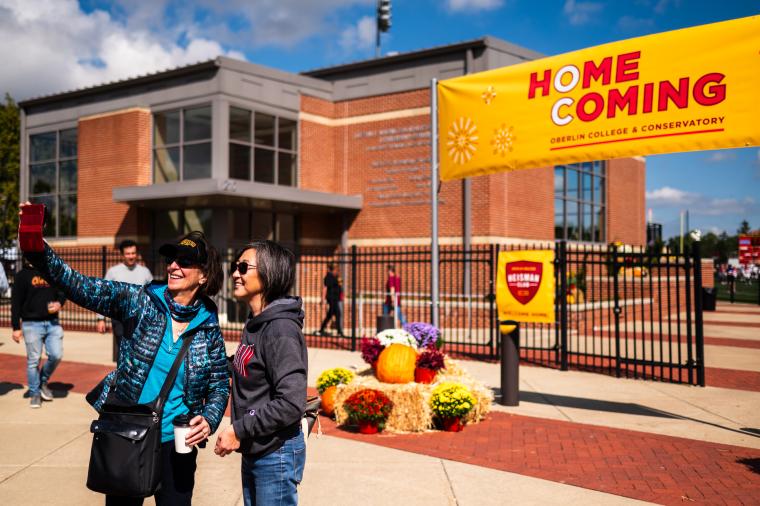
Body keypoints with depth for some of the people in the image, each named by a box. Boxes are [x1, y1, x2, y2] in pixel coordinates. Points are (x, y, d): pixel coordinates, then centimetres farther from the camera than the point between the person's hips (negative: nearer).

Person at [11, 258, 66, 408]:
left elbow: (62, 291, 18)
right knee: (33, 360, 2)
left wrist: (59, 303, -6)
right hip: (31, 324, -3)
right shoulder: (22, 275, 0)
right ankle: (34, 393, 16)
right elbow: (15, 303, -1)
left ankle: (43, 381, 21)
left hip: (53, 322, 3)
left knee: (56, 355, -5)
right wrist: (16, 327, -4)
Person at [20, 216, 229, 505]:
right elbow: (80, 287, -20)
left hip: (175, 443, 0)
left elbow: (220, 386, 3)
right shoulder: (139, 301, -8)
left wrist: (210, 420, -15)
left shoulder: (209, 328, -5)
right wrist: (38, 250, -35)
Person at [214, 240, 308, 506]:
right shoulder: (254, 324, 7)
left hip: (276, 455, -9)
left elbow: (291, 403, -26)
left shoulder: (281, 329, -21)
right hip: (252, 453, 9)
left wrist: (239, 430, -20)